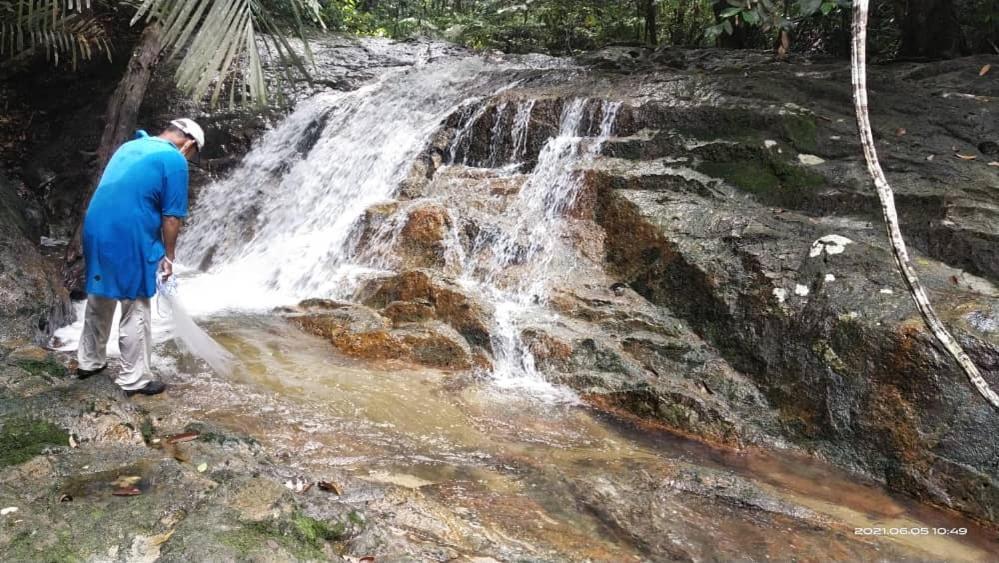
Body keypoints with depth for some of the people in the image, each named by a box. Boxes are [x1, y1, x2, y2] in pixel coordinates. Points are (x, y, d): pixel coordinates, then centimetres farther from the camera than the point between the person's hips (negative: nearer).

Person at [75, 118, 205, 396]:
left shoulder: (129, 146, 17)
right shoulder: (174, 160, -8)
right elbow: (171, 217, -10)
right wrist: (168, 255, 1)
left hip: (96, 232, 8)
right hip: (129, 241, -8)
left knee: (99, 301, 23)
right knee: (135, 311, 3)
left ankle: (89, 361, 36)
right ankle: (134, 379, 11)